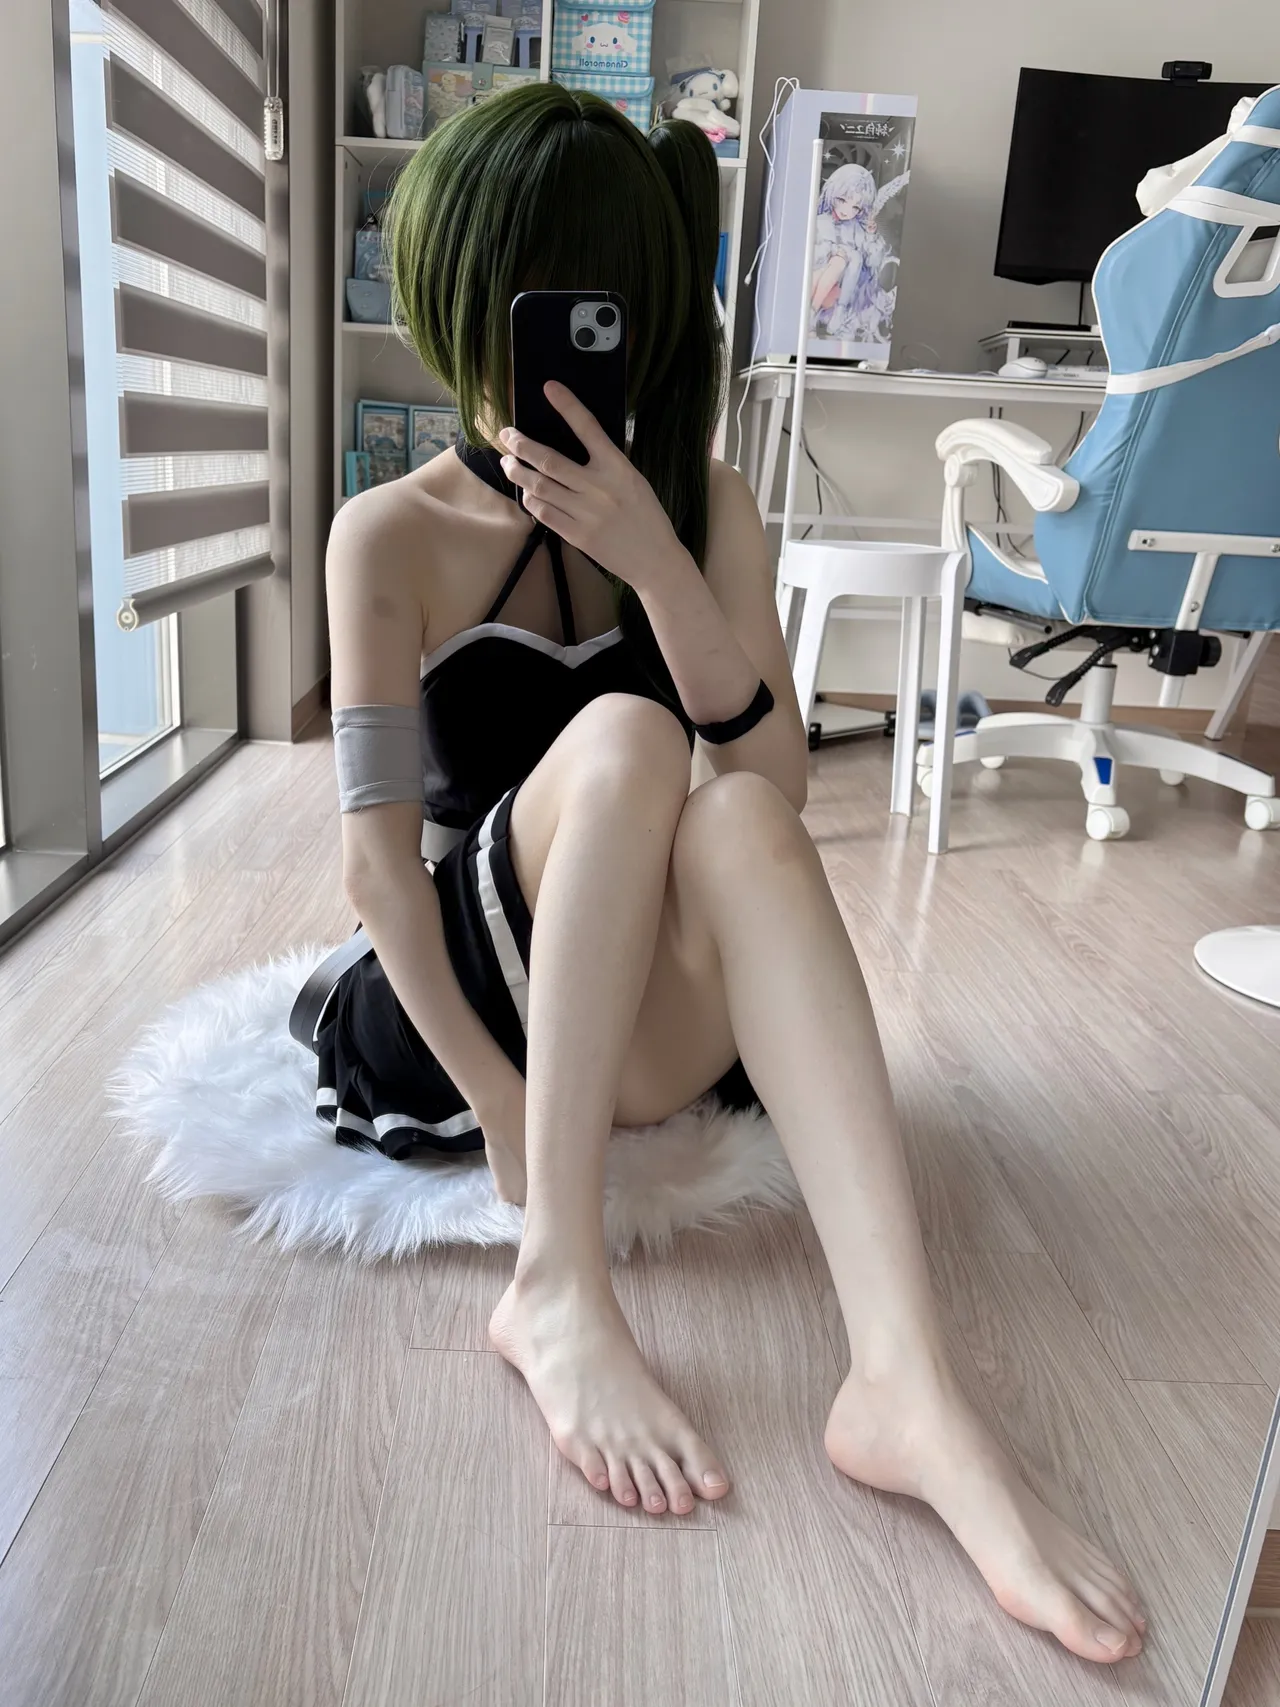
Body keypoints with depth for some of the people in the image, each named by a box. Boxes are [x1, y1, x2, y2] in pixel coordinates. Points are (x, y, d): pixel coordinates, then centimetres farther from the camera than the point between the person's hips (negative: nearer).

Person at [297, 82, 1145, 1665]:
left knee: (737, 823, -31)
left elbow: (776, 783, -12)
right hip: (449, 1000, -2)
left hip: (632, 1026, 2)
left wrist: (653, 558, -24)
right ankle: (557, 1288, -31)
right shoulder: (393, 536, -7)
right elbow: (377, 849, -14)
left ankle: (907, 1387, -43)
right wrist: (499, 1106, -22)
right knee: (624, 739, -28)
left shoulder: (707, 509, 1)